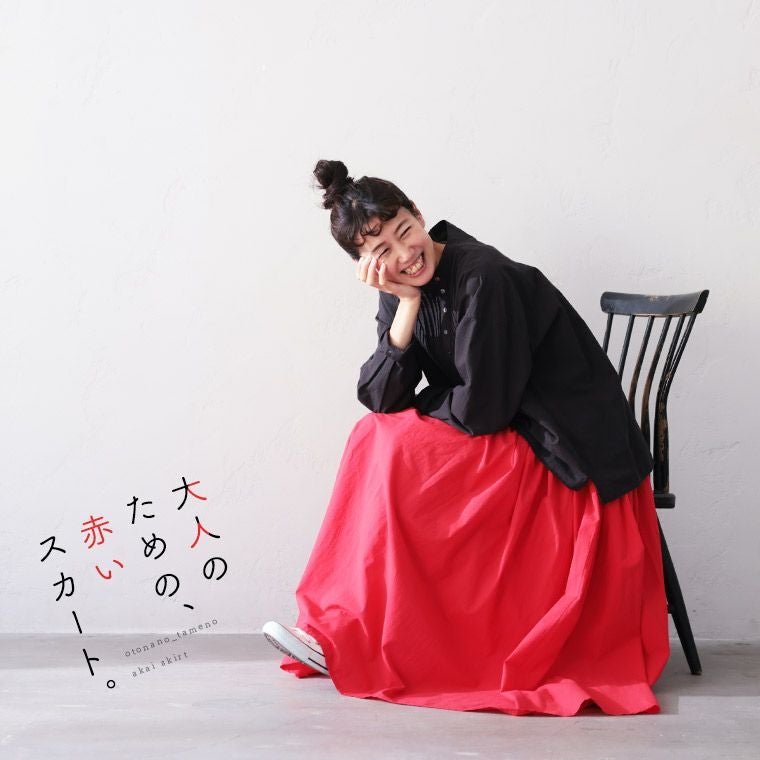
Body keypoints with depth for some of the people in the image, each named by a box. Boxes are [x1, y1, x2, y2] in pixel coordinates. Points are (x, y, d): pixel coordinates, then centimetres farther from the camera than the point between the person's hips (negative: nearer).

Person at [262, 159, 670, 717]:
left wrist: (415, 405, -3)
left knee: (391, 449, -18)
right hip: (506, 448, 8)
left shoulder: (482, 277, -23)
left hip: (570, 457, -8)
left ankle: (354, 642, -9)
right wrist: (407, 306, -18)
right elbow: (379, 399, -8)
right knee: (375, 439, -4)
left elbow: (481, 409, -21)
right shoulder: (404, 290, 1)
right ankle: (343, 632, 1)